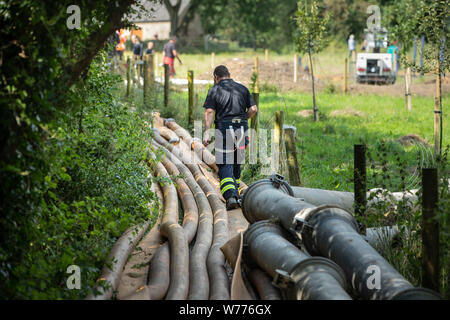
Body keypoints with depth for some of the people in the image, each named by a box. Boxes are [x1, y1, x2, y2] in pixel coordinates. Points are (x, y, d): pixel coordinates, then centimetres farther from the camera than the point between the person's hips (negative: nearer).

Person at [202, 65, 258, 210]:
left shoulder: (214, 90, 2)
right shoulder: (242, 89, 13)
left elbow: (209, 112, -8)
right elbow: (253, 109, 7)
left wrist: (206, 132, -11)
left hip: (223, 129, -4)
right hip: (241, 130, 4)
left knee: (225, 166, -5)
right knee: (236, 164, 17)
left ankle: (231, 197, -23)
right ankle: (236, 192, 23)